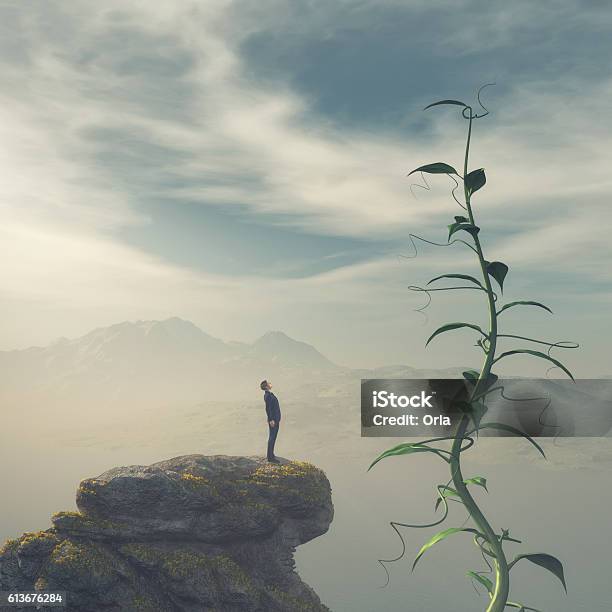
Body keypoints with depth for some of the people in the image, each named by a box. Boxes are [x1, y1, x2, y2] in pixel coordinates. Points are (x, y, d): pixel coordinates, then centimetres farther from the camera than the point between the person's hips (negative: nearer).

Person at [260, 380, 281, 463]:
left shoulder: (270, 394, 12)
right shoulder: (267, 395, -19)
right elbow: (268, 409, -22)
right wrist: (271, 420, -23)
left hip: (276, 419, 10)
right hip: (273, 420, -10)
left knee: (273, 437, 17)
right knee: (272, 437, -5)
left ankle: (271, 454, 28)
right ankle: (270, 457, 0)